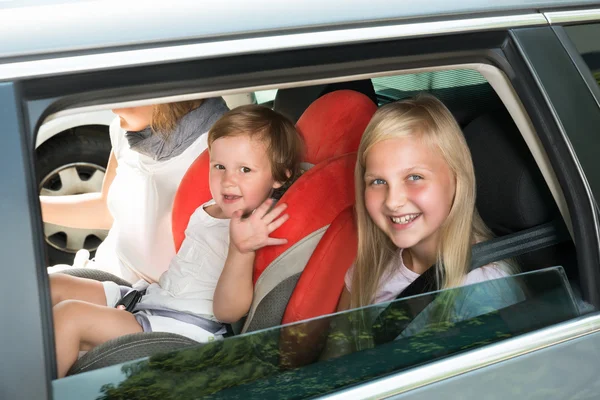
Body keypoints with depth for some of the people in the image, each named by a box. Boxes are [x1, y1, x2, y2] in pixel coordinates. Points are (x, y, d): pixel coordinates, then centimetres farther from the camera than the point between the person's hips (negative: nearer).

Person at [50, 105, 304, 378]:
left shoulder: (258, 232, -18)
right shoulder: (207, 212, 9)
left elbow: (227, 312, -26)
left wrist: (241, 250, -39)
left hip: (184, 327, -10)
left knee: (68, 315, -21)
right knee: (53, 286, 9)